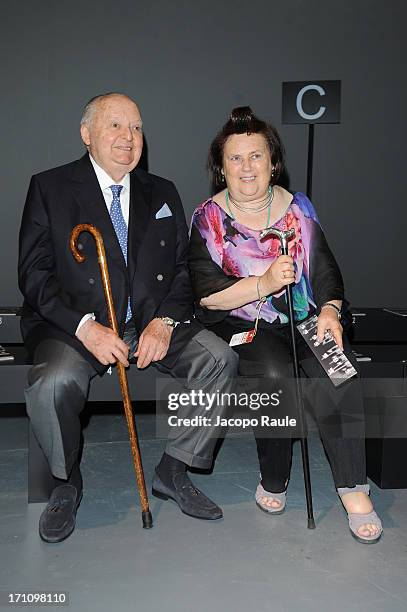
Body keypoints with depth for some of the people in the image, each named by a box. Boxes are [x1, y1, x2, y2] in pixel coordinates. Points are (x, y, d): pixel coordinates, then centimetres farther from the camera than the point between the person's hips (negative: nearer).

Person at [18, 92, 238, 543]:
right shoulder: (50, 188, 3)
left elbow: (183, 269, 10)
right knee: (51, 384, -32)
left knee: (219, 357, -18)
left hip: (152, 324, 4)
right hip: (75, 327, -3)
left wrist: (165, 320, -10)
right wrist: (84, 326, -20)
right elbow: (33, 273, -5)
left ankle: (172, 471, 0)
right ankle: (65, 482, 0)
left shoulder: (162, 194, 15)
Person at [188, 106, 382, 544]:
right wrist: (263, 285, -22)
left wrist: (329, 310, -12)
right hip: (239, 326, -2)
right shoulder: (209, 217, 1)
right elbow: (205, 293, -9)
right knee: (275, 374, -31)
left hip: (303, 320, 3)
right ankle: (273, 481, -8)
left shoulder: (298, 207, 11)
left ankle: (353, 488, -16)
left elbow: (326, 270, 8)